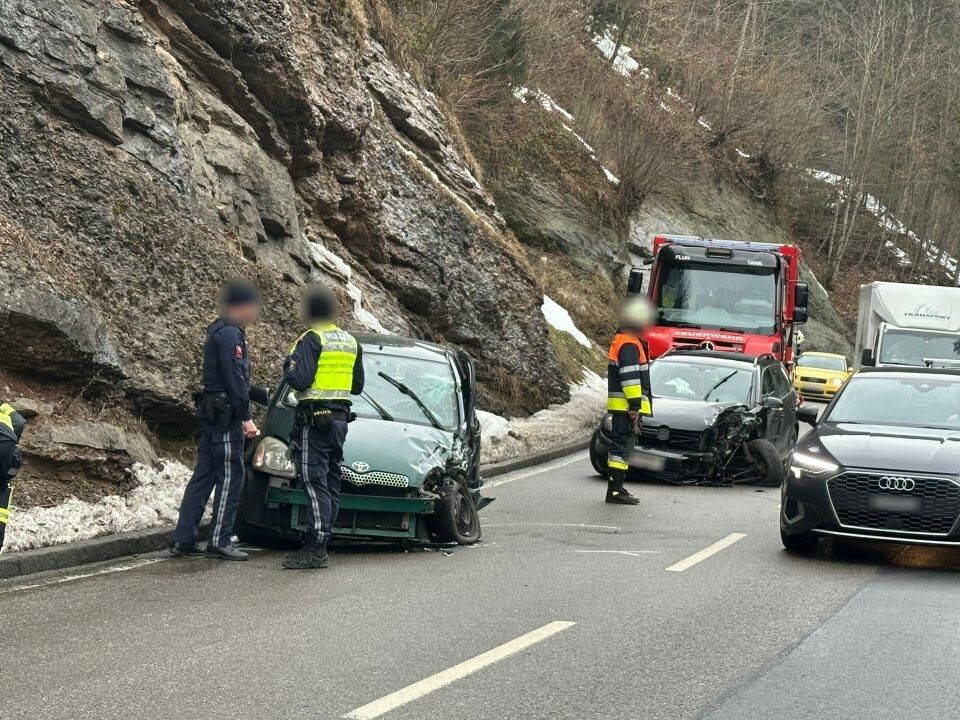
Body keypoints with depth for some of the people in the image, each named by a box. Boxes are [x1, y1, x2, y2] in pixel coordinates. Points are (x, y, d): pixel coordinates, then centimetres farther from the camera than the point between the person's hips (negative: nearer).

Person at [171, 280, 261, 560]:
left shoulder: (219, 332, 19)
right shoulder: (230, 335, -13)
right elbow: (234, 380, -18)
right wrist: (246, 418, -18)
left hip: (211, 413, 10)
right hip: (226, 414, -10)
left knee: (203, 476, 10)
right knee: (230, 477, -5)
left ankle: (183, 540, 10)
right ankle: (220, 541, -4)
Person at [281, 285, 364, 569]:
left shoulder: (311, 339, -12)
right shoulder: (350, 341, 14)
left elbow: (300, 380, -20)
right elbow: (357, 385, 18)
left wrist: (289, 365, -1)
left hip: (314, 418, -8)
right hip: (340, 418, 8)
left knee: (315, 482, -11)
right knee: (331, 482, 11)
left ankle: (315, 548, -15)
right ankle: (322, 540, 14)